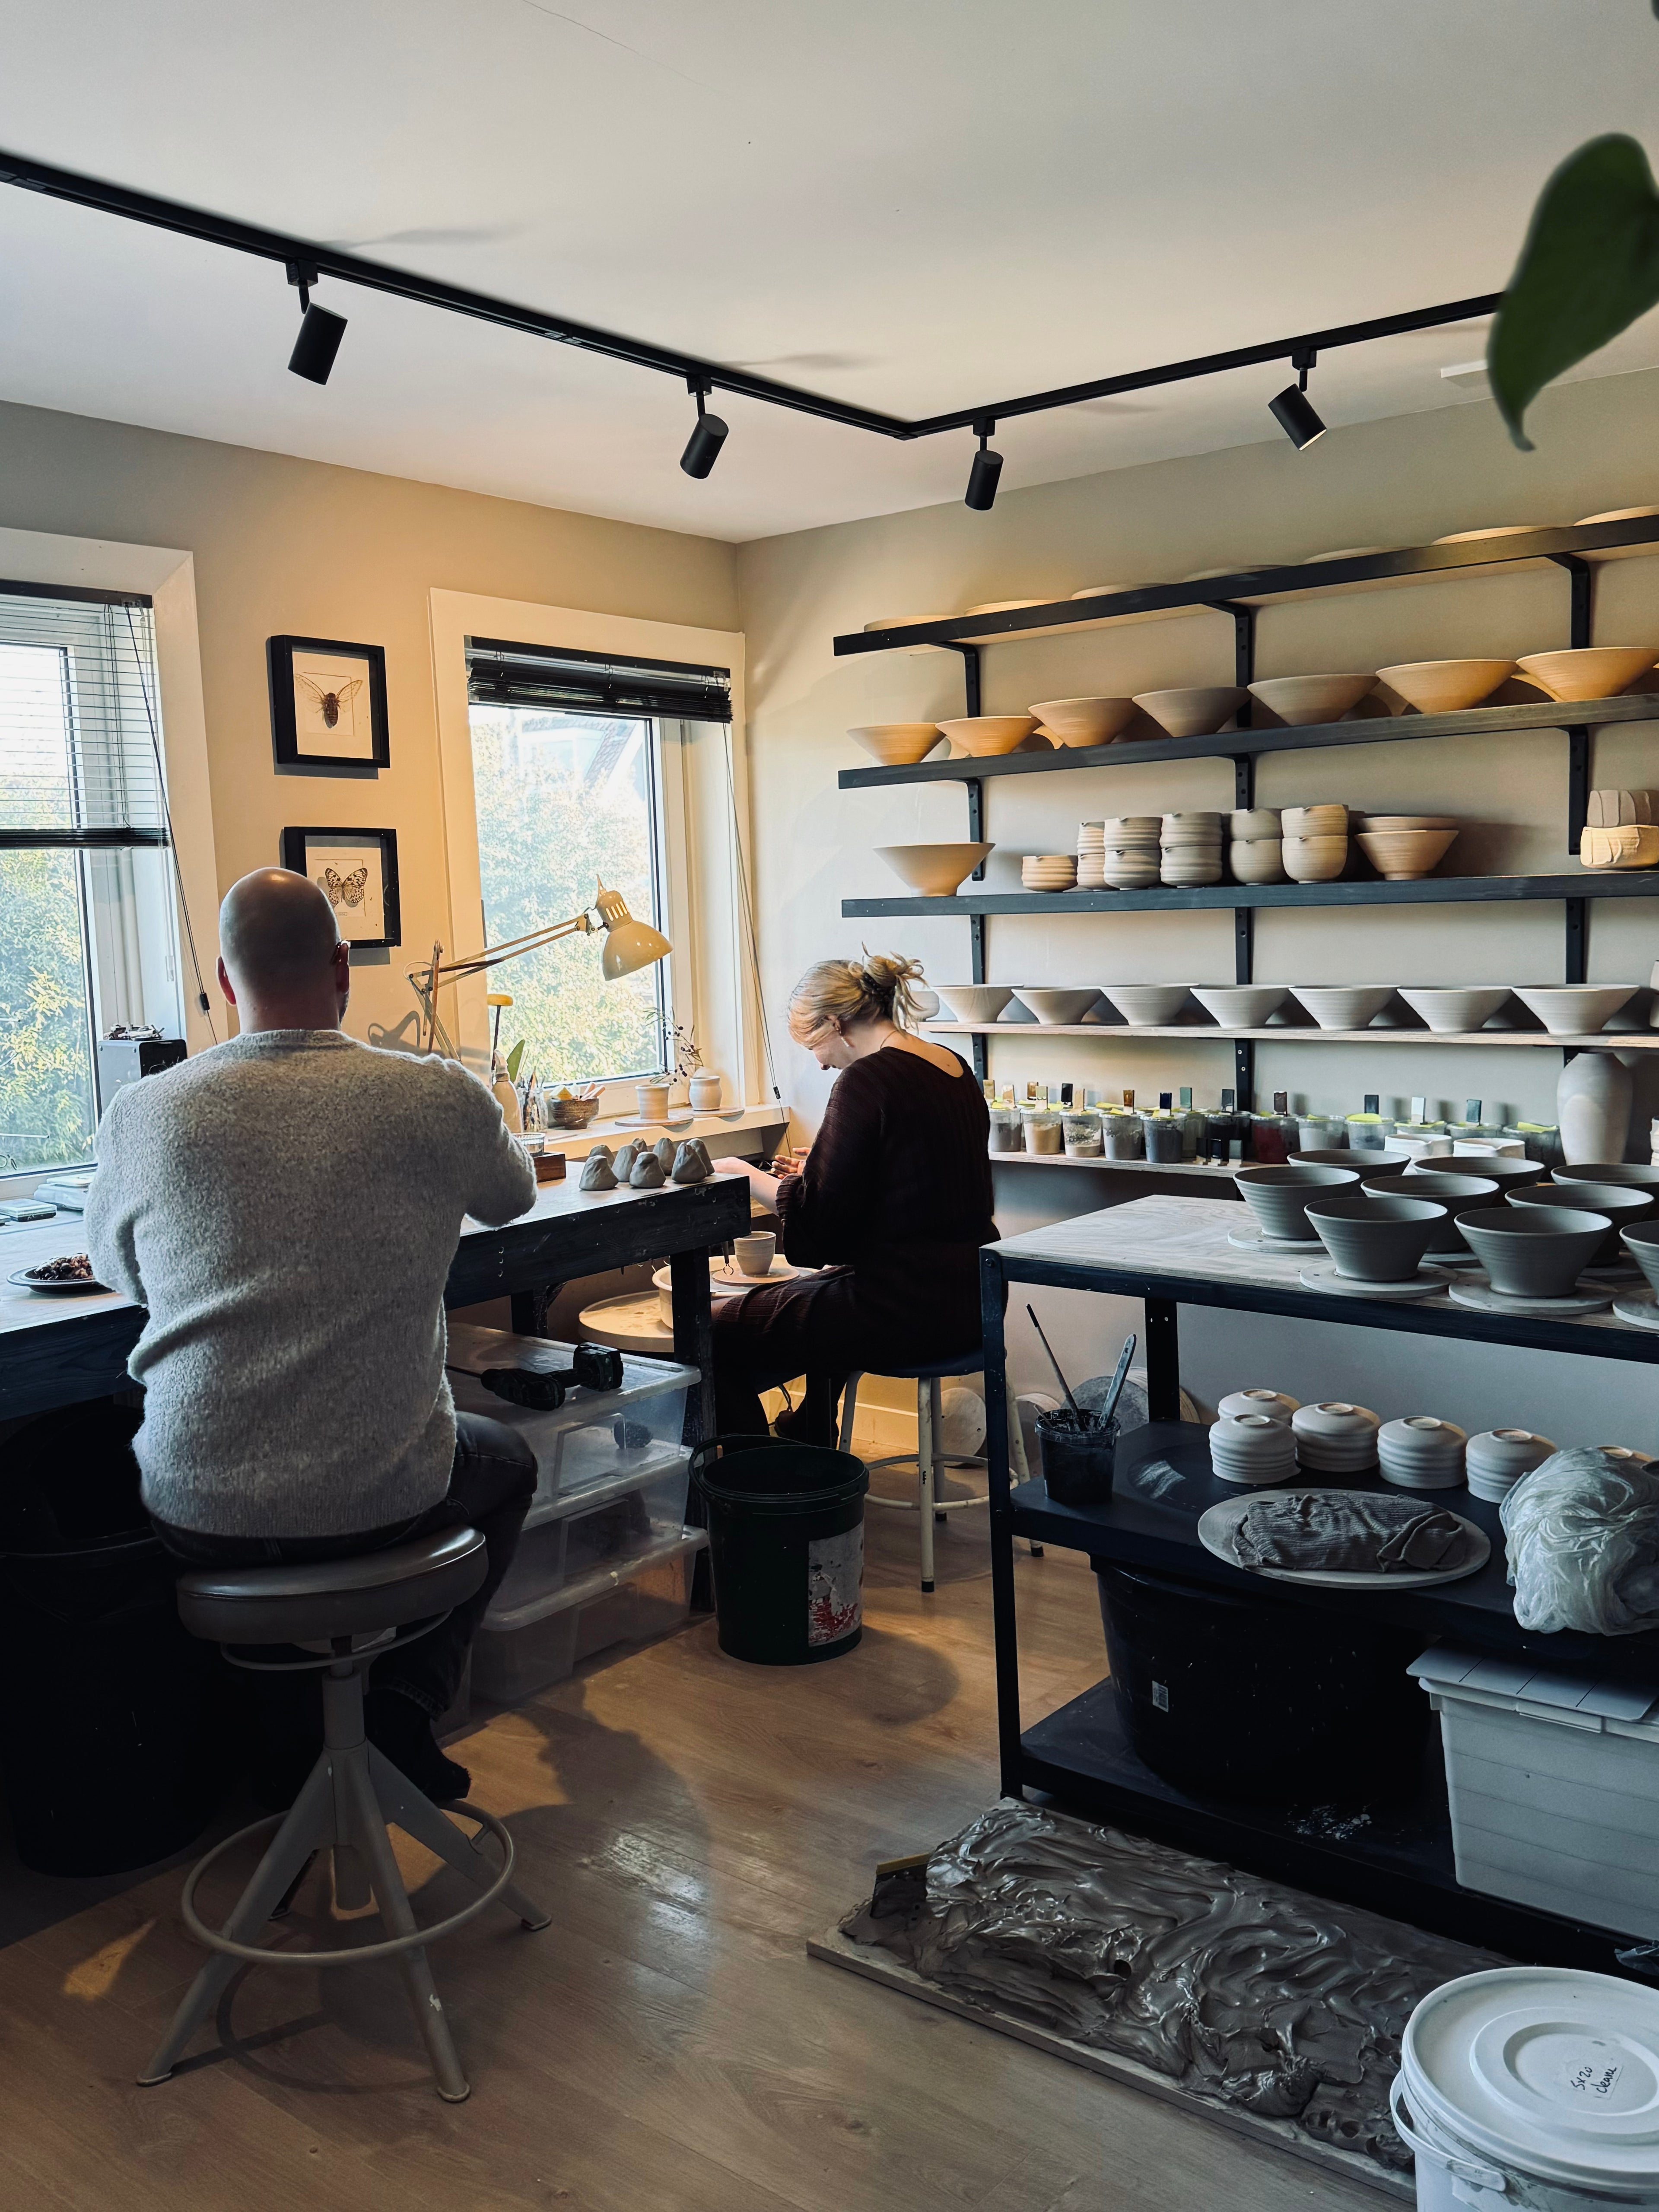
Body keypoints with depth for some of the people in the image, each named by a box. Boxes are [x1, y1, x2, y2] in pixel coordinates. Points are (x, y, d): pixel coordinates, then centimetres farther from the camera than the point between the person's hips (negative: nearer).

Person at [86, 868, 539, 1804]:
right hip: (381, 1505, -2)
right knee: (505, 1460, 31)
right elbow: (514, 1196, 13)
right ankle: (403, 1701, 17)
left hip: (200, 1516, 2)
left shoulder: (143, 1113, -7)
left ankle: (299, 1722, 30)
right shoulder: (440, 1097, -11)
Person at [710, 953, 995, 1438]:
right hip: (967, 1294, 10)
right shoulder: (955, 1069, 9)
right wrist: (821, 1171, 28)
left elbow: (815, 1220, -15)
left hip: (907, 1308, -10)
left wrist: (747, 1175, 0)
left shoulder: (868, 1080, -17)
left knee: (721, 1333, 1)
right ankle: (809, 1449, 48)